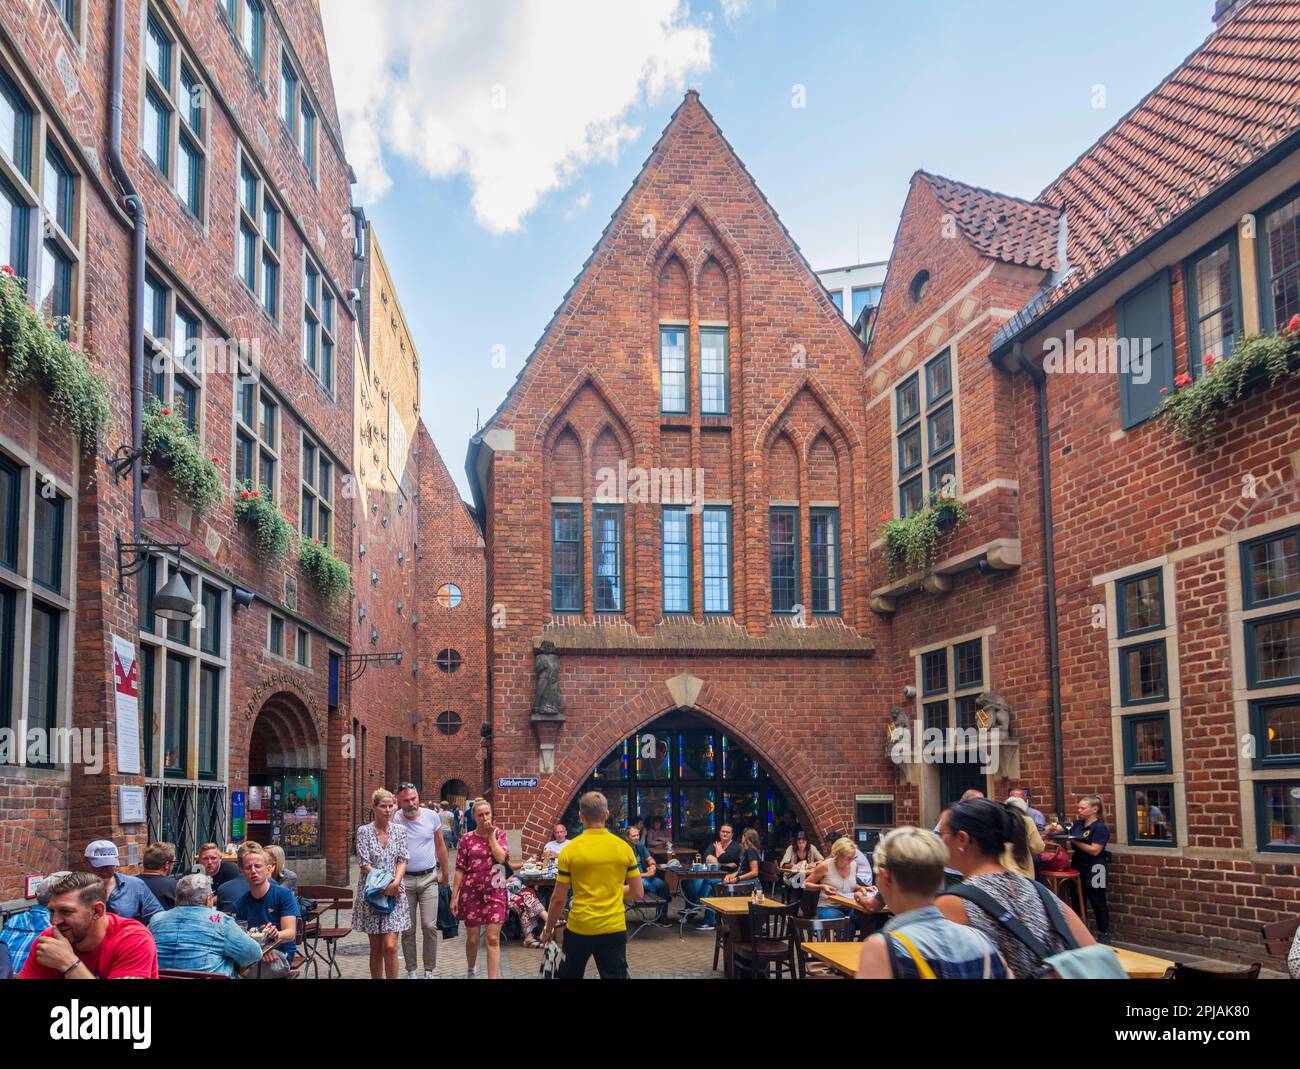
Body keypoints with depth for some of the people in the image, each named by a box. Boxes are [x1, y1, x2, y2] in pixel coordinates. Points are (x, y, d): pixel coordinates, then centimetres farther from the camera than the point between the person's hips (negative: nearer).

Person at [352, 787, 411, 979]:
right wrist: (383, 885, -14)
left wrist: (395, 883, -16)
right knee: (376, 948, 6)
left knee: (390, 946, -9)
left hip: (394, 892, 1)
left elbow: (403, 860, 1)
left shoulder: (400, 830, 5)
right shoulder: (364, 831, -2)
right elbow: (365, 864, -6)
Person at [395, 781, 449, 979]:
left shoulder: (432, 817, -1)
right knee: (407, 929, 6)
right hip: (404, 880, 0)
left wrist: (444, 873, 12)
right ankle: (411, 971, 17)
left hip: (429, 879, 1)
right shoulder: (394, 821, -7)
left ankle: (429, 971, 9)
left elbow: (440, 846, 9)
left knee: (429, 927, -2)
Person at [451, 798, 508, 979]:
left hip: (495, 891, 0)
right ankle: (471, 969, 37)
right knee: (472, 938, 10)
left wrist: (491, 835, -12)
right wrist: (454, 896, -2)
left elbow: (501, 858, -15)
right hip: (471, 891, 0)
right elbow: (460, 869, 0)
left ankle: (493, 978, -6)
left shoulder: (499, 834, 2)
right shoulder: (467, 838, 0)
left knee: (493, 939, -6)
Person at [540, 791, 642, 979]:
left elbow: (558, 899, -4)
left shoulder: (570, 850, -8)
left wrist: (548, 929, 10)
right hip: (614, 929, 1)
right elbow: (637, 893, 4)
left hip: (580, 928, -1)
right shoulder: (623, 848, -3)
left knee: (568, 975, 17)